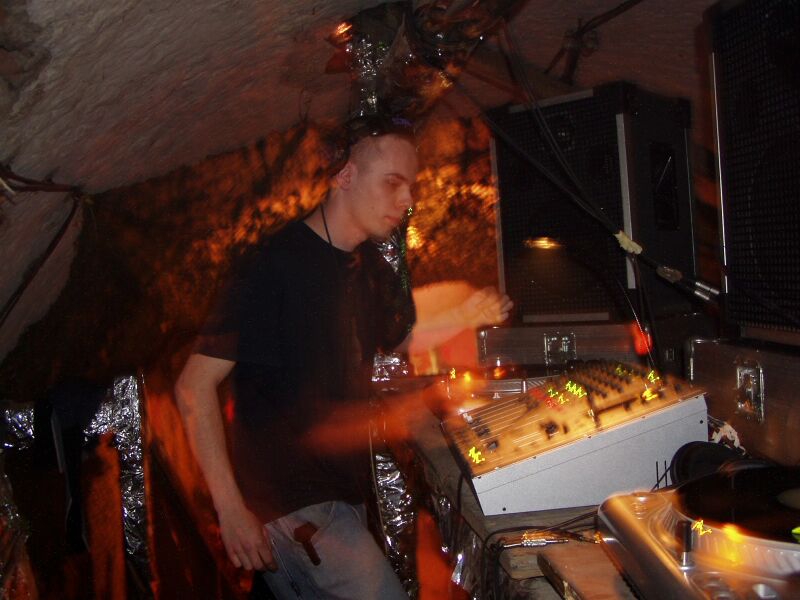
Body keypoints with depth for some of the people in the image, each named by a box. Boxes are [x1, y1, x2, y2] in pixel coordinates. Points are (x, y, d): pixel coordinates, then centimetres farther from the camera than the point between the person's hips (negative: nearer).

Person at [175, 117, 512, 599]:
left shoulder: (369, 266, 7)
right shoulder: (278, 265, -18)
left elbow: (402, 337, 23)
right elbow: (195, 385, -18)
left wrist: (471, 315, 4)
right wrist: (231, 509, -20)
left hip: (344, 488, 8)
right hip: (292, 504, -8)